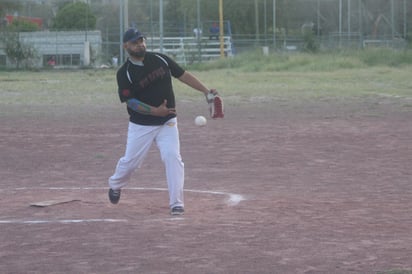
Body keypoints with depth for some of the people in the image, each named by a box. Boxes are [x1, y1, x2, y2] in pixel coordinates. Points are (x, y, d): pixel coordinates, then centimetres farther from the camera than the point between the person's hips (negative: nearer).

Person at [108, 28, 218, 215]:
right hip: (141, 126, -2)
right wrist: (155, 111, -25)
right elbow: (130, 101, -14)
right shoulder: (124, 73, -9)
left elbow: (183, 75, 5)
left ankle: (176, 203, -11)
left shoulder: (160, 59, 1)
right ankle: (115, 185, 39)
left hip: (167, 123, 2)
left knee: (172, 157, -15)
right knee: (130, 161, 6)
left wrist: (206, 91, -4)